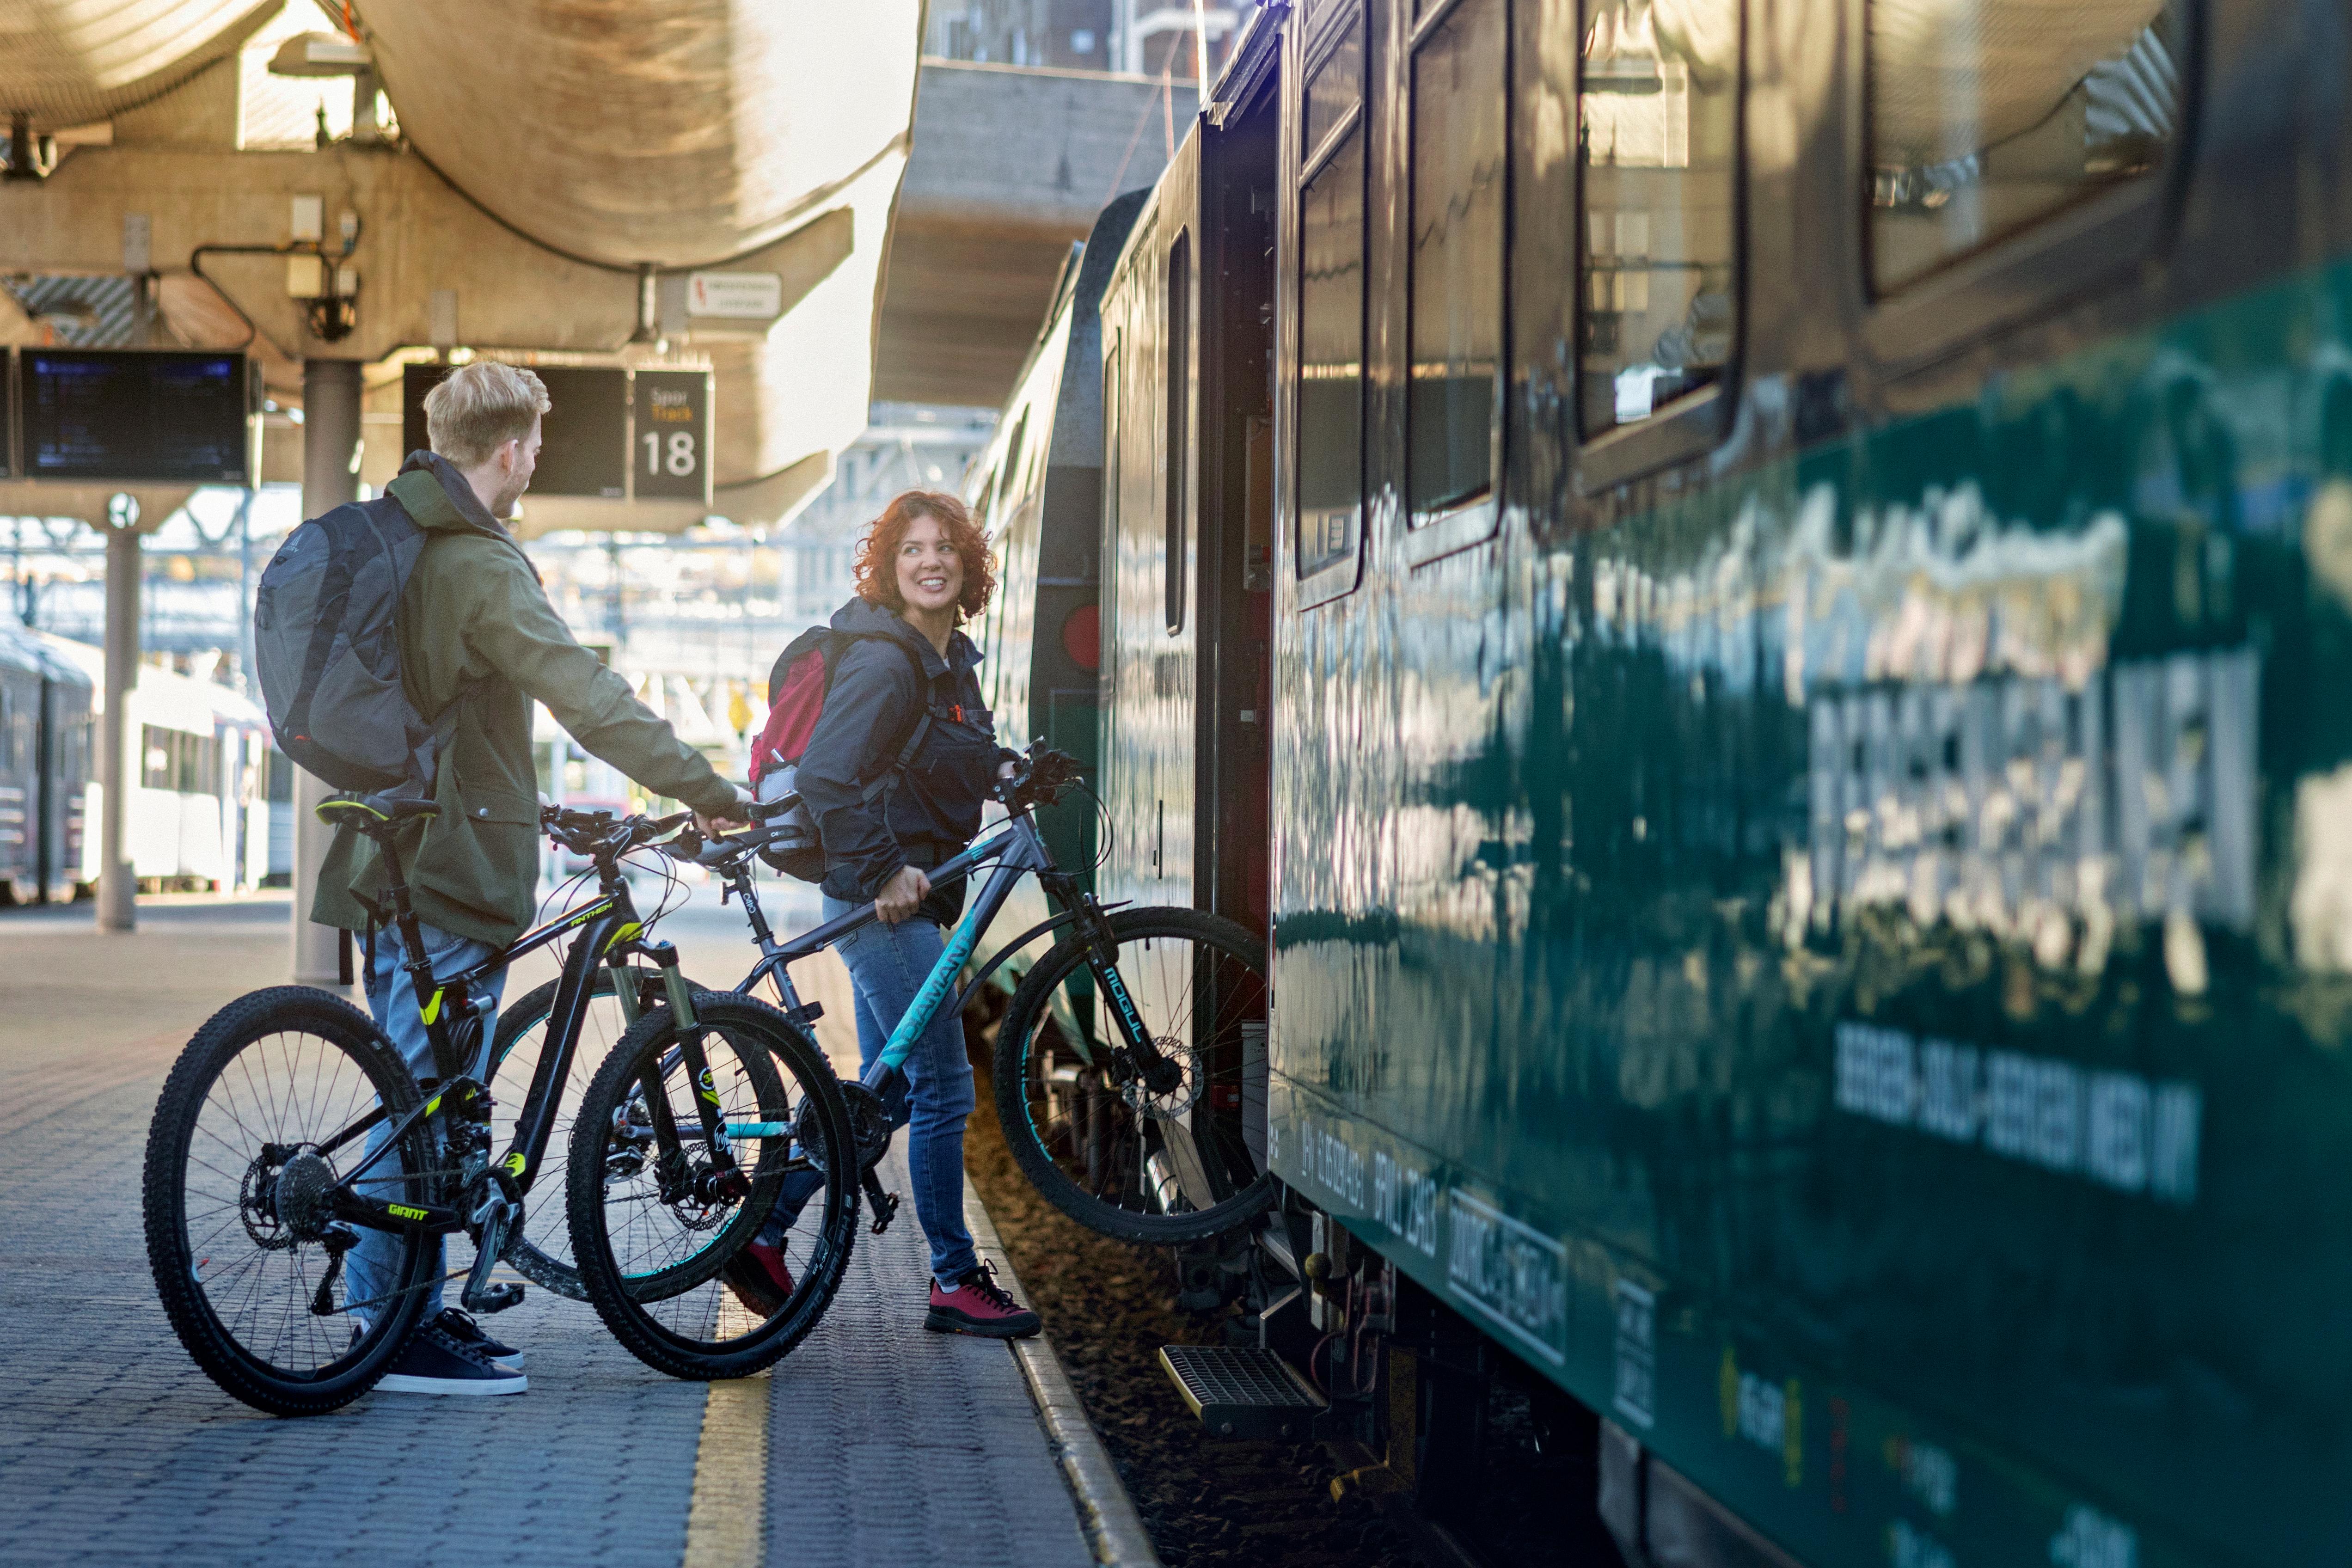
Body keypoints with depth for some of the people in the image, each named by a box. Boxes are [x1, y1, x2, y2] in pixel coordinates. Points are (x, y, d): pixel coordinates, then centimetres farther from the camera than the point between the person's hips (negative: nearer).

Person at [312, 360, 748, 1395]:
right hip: (455, 864, -10)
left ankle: (397, 1302, 22)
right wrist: (710, 794, -17)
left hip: (391, 855, 10)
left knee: (418, 1092, 16)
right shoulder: (481, 567, -17)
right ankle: (406, 1336, 0)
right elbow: (590, 700, -22)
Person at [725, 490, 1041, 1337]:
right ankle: (955, 1282, 7)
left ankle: (761, 1235, 20)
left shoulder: (951, 658, 12)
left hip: (907, 894, 10)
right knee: (943, 1090, -3)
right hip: (884, 899, -10)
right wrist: (884, 872, -23)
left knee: (886, 1092, 14)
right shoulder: (885, 662, -18)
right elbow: (825, 778, -26)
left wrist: (1002, 766, 9)